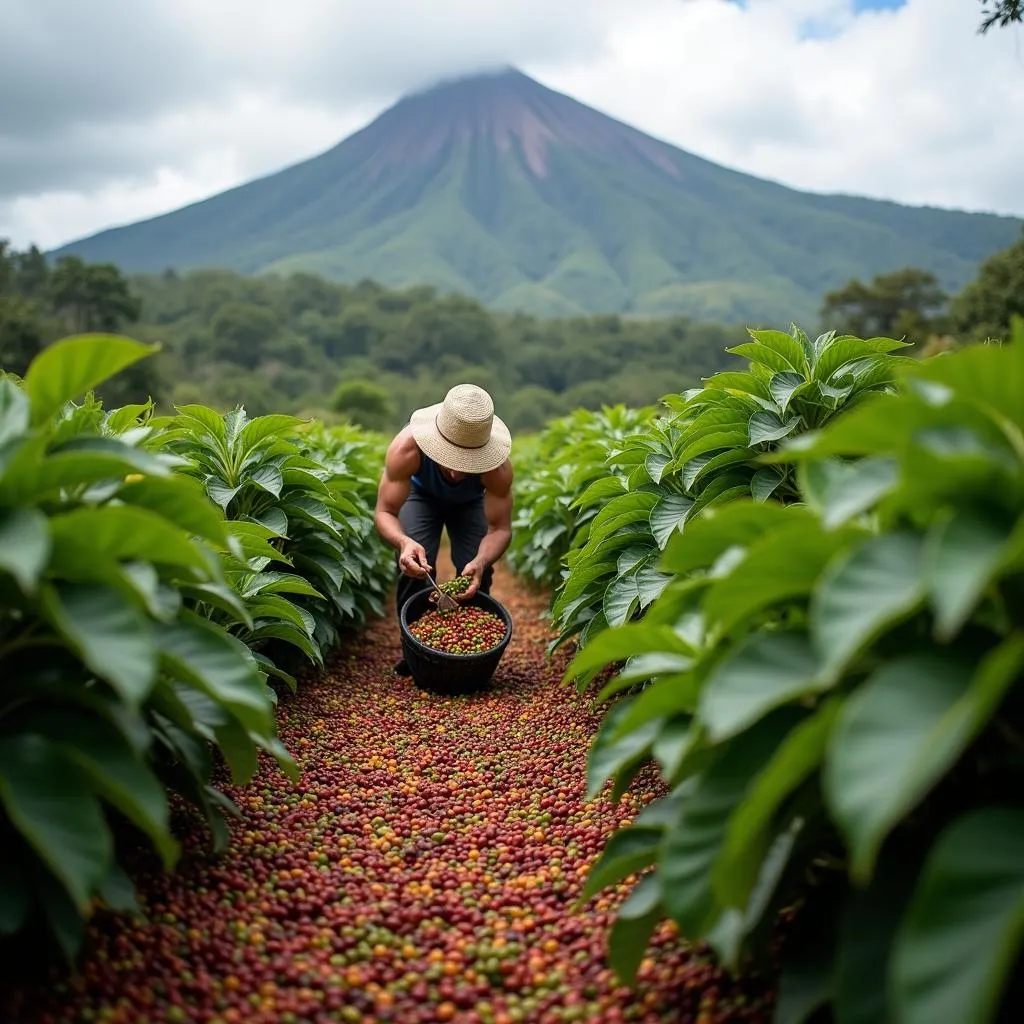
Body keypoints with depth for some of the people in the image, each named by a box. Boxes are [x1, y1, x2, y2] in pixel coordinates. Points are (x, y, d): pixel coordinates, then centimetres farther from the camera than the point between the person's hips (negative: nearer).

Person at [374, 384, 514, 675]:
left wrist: (481, 562, -52)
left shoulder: (498, 467, -41)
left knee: (476, 572, -16)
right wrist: (404, 542, -57)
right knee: (413, 565, -19)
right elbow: (385, 511, -35)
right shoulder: (407, 448, -44)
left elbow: (500, 528, -31)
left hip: (471, 501, 1)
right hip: (421, 493, 0)